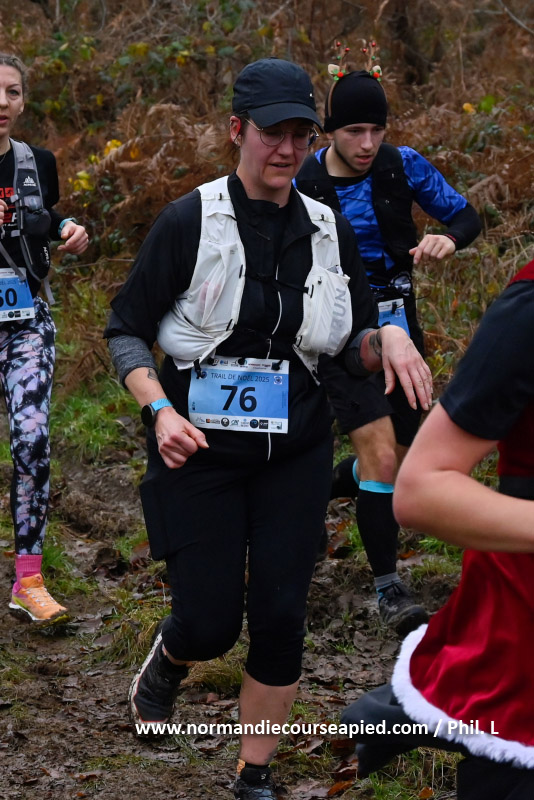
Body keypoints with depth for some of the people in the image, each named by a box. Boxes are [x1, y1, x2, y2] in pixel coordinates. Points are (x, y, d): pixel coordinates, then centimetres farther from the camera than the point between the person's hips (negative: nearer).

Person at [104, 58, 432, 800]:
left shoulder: (329, 230, 3)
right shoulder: (189, 221, -8)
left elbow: (353, 348, 10)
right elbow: (125, 329, -3)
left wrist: (386, 339, -14)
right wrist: (160, 410, -19)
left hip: (295, 453, 3)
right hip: (199, 450, -3)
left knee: (281, 618, 0)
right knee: (210, 624, -3)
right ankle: (169, 654, 37)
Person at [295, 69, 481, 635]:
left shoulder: (402, 166, -6)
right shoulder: (301, 184, -11)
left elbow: (465, 215, 0)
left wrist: (449, 238, -21)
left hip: (396, 324, 4)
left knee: (400, 460, 12)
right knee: (381, 456, -16)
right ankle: (388, 589, -4)